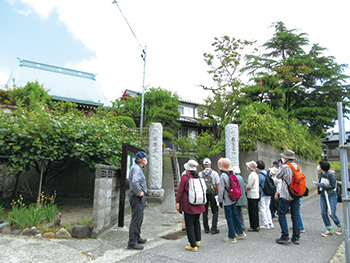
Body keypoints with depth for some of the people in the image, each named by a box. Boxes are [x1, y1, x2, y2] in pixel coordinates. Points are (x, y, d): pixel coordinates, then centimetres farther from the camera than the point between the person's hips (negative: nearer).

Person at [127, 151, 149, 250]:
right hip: (137, 197, -11)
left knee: (139, 218, 19)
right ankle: (132, 242, 4)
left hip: (140, 197, 11)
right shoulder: (136, 168, -18)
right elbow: (134, 182, -36)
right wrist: (139, 192, -24)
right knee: (136, 219, -4)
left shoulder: (139, 168, 16)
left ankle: (137, 238, 33)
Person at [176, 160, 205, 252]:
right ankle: (198, 241, 32)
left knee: (189, 225, 3)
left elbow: (180, 190, -11)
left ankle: (193, 246, 7)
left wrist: (178, 202, -3)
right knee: (196, 222, 23)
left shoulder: (184, 177, -12)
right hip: (199, 205, 6)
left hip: (189, 205, -6)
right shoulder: (199, 177, 3)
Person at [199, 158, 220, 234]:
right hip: (212, 194, -2)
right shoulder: (214, 173, -6)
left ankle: (206, 228, 17)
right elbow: (217, 185, -5)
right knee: (215, 212, 7)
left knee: (204, 212, 12)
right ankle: (214, 229, 4)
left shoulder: (200, 174, 0)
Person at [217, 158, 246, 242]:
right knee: (235, 216, 18)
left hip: (227, 201, -7)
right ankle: (240, 233, 29)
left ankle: (231, 237, 11)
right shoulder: (232, 174, 5)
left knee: (229, 218, 2)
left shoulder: (223, 175, -18)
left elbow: (221, 189, -16)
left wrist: (220, 200, -8)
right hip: (233, 199, 7)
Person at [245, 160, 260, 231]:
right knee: (255, 211, 14)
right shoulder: (255, 174, 12)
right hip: (256, 195, 9)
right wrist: (247, 186, 12)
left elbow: (249, 186, -18)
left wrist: (245, 187, 0)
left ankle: (254, 226, 4)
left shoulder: (251, 175, -18)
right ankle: (256, 226, 21)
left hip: (252, 195, -9)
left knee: (252, 211, -2)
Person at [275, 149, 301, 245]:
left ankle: (285, 237, 1)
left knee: (282, 215, 2)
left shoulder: (285, 167, -16)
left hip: (286, 196, -7)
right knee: (295, 216, 11)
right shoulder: (297, 166, 8)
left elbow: (278, 175, 0)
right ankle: (296, 238, 17)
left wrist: (281, 166, 3)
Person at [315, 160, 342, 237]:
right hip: (323, 196, 6)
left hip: (331, 195, -6)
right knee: (323, 213, -1)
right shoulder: (320, 174, 8)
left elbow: (333, 186, -15)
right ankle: (329, 230, 9)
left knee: (332, 214, -3)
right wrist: (318, 184, 2)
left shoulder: (330, 174, -14)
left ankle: (339, 227, 25)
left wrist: (322, 185, -21)